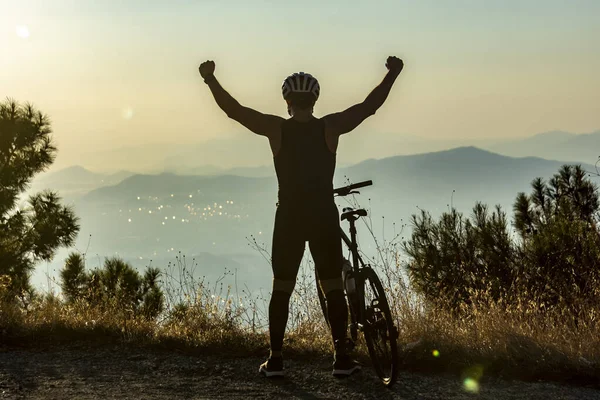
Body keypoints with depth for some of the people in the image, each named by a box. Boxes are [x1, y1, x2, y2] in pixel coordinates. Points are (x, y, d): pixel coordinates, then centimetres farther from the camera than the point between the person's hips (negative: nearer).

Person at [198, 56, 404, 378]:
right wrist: (392, 75, 12)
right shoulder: (331, 127, -4)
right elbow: (369, 106, 3)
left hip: (289, 218, 0)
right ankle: (342, 357, 6)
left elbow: (234, 109, 0)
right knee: (333, 287, 8)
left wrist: (211, 80, 9)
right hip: (324, 218, 0)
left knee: (281, 288, 9)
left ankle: (275, 359, 8)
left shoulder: (276, 129, -5)